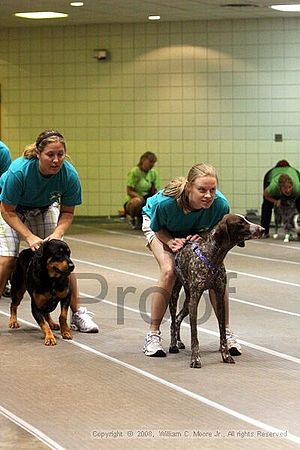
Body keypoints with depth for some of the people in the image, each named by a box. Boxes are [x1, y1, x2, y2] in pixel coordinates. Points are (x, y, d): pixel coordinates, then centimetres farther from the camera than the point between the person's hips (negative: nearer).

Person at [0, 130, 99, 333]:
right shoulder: (18, 171, -38)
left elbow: (67, 212, -12)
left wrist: (57, 234, -29)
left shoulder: (70, 175, -29)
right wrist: (30, 237, -33)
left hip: (45, 209, 3)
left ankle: (78, 314, 4)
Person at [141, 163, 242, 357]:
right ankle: (153, 334, -10)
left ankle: (226, 333, 0)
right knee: (169, 271, -23)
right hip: (162, 229, -2)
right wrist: (171, 241, -37)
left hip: (197, 232, 2)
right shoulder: (165, 203, -43)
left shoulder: (220, 205, -37)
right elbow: (157, 228, -19)